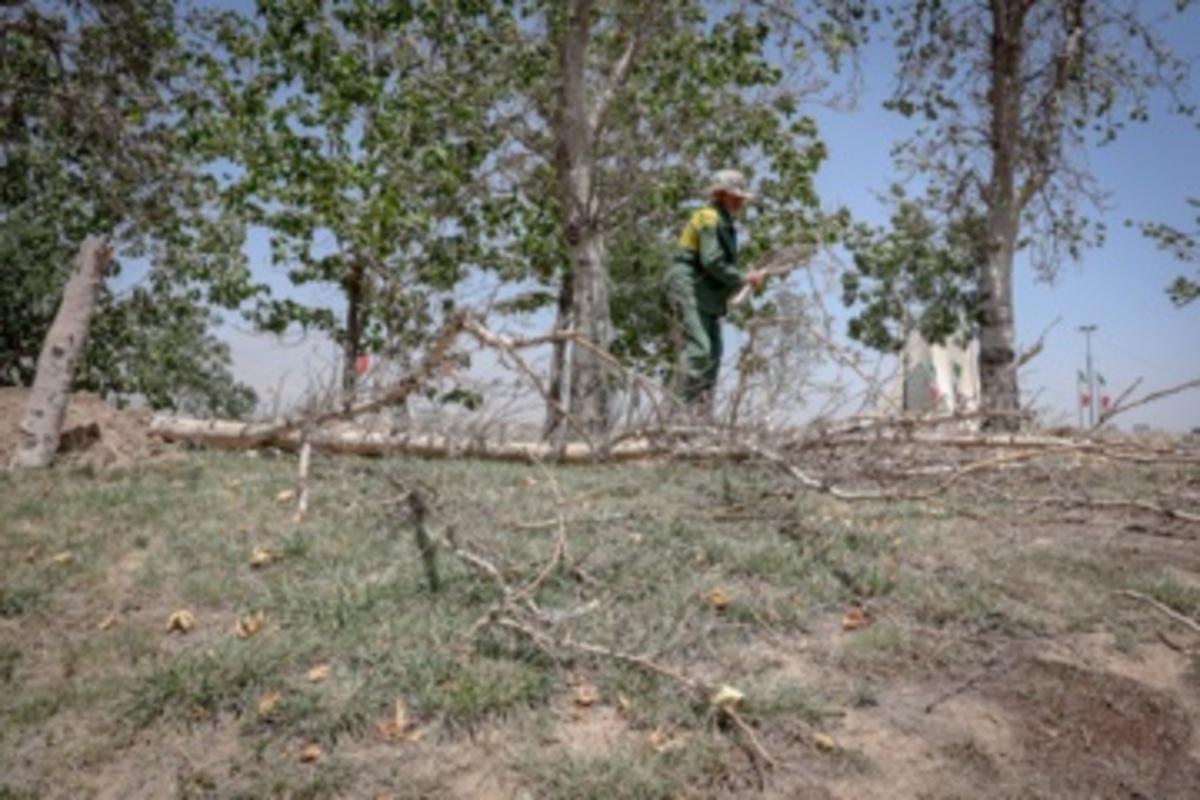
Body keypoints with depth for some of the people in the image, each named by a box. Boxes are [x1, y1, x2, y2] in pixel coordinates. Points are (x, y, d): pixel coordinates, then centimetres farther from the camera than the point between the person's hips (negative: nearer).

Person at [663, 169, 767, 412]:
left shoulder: (724, 222, 22)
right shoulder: (709, 218, -9)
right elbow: (711, 262, -18)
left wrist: (746, 278, 7)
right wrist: (743, 278, -12)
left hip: (707, 296, 10)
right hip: (688, 290, -10)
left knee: (714, 352, 7)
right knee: (698, 347, -19)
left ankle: (703, 409, 10)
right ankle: (686, 405, -19)